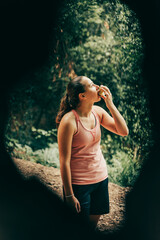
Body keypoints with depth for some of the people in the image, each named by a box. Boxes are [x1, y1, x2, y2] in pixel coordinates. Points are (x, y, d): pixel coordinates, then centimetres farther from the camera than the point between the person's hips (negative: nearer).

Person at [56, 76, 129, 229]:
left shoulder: (98, 112, -2)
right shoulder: (69, 121, -22)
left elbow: (124, 131, -3)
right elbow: (64, 161, -19)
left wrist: (110, 104, -13)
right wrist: (69, 195, -17)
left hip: (101, 177, 6)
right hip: (79, 182, -6)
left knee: (93, 222, 17)